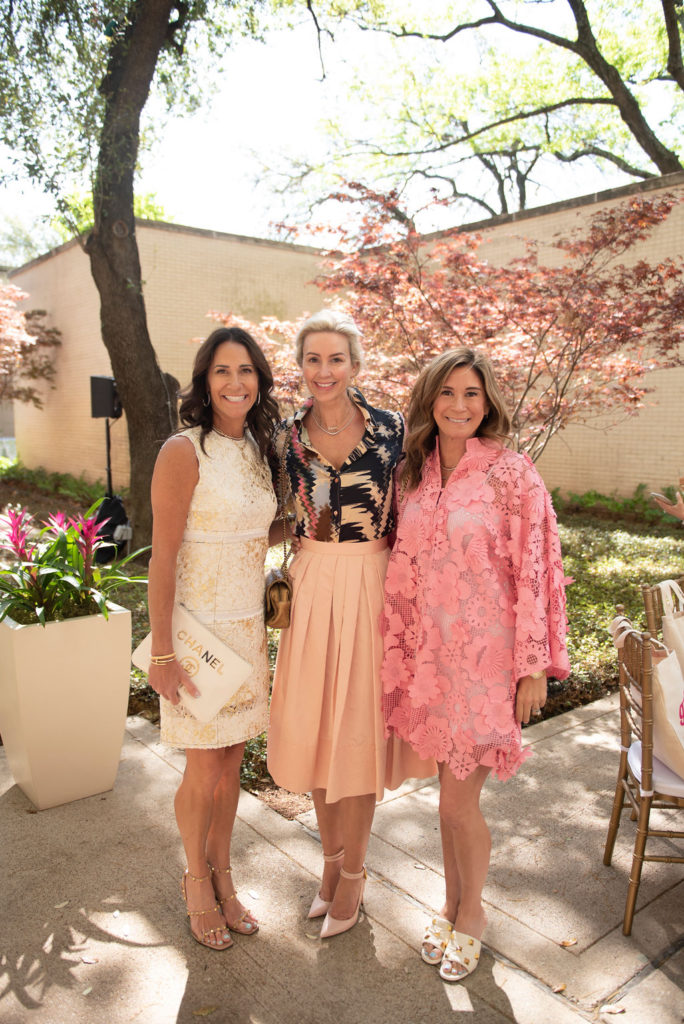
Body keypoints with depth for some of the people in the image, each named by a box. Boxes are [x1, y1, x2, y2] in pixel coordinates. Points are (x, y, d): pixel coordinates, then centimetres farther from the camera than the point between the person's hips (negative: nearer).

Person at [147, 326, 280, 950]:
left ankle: (222, 876, 37)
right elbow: (163, 558, -15)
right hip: (198, 628, -6)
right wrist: (162, 654, -15)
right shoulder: (185, 452, -14)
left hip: (247, 628, 6)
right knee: (205, 771, 7)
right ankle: (197, 880, 34)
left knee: (231, 763, 17)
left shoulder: (257, 449, 7)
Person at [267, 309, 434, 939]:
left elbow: (405, 519, 0)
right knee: (314, 728, 12)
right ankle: (332, 858, 35)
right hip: (310, 588, 3)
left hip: (370, 587, -3)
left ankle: (352, 873, 27)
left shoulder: (390, 429, -5)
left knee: (359, 732, 6)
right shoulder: (289, 436, 2)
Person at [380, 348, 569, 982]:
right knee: (450, 792, 16)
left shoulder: (512, 474, -10)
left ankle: (471, 913, 32)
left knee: (457, 801, 3)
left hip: (486, 657, -4)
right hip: (429, 654, 4)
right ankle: (452, 905, 39)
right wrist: (396, 656, 10)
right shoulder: (412, 476, 5)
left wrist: (535, 666, -10)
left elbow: (535, 572, -10)